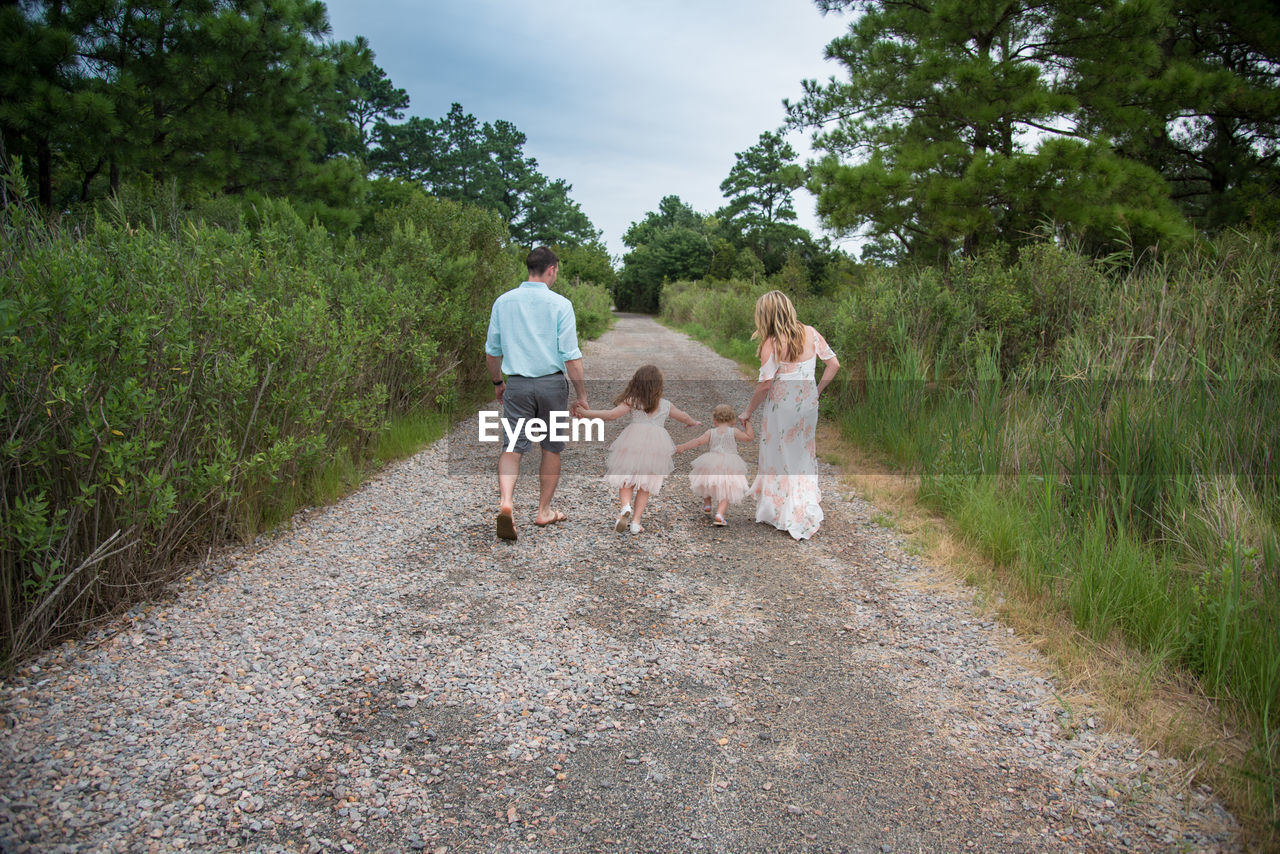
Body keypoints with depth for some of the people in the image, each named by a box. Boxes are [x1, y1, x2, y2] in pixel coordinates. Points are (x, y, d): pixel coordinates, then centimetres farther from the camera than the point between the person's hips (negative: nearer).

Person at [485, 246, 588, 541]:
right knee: (551, 449, 12)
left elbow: (491, 351, 10)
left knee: (513, 447, 2)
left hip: (517, 384, 2)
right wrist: (581, 394, -2)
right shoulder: (560, 304, -6)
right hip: (551, 383, -2)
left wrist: (497, 383, 25)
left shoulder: (503, 301, 5)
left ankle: (505, 501, -22)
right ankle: (544, 511, 21)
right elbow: (571, 356, -9)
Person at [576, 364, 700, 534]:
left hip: (634, 439, -2)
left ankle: (625, 507, -20)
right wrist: (694, 423, 58)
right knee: (645, 485, 10)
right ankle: (635, 521, 5)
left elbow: (612, 414, -3)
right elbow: (683, 418, 36)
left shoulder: (632, 401, 8)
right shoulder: (666, 405, 19)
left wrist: (587, 413, 6)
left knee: (626, 478, 7)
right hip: (658, 442, 2)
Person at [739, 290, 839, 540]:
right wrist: (817, 390, 12)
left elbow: (765, 384, -17)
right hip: (808, 405, 5)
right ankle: (808, 507, 31)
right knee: (804, 454, 20)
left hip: (782, 406, -5)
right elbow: (833, 364, 2)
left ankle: (784, 513, 20)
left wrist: (748, 412, -4)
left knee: (781, 457, 10)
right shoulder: (810, 333, -2)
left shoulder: (772, 344, -17)